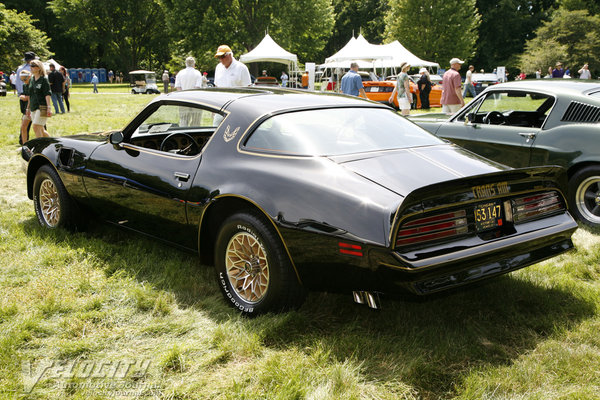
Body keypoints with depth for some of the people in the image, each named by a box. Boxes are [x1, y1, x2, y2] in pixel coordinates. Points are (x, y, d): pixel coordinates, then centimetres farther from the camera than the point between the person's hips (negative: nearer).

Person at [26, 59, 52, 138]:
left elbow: (47, 94, -11)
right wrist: (28, 108, 21)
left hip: (42, 107, -7)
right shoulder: (31, 80, 15)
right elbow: (30, 96, 21)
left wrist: (49, 108, -19)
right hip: (33, 108, 8)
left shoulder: (44, 79, -6)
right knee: (41, 129, 10)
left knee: (36, 127, -15)